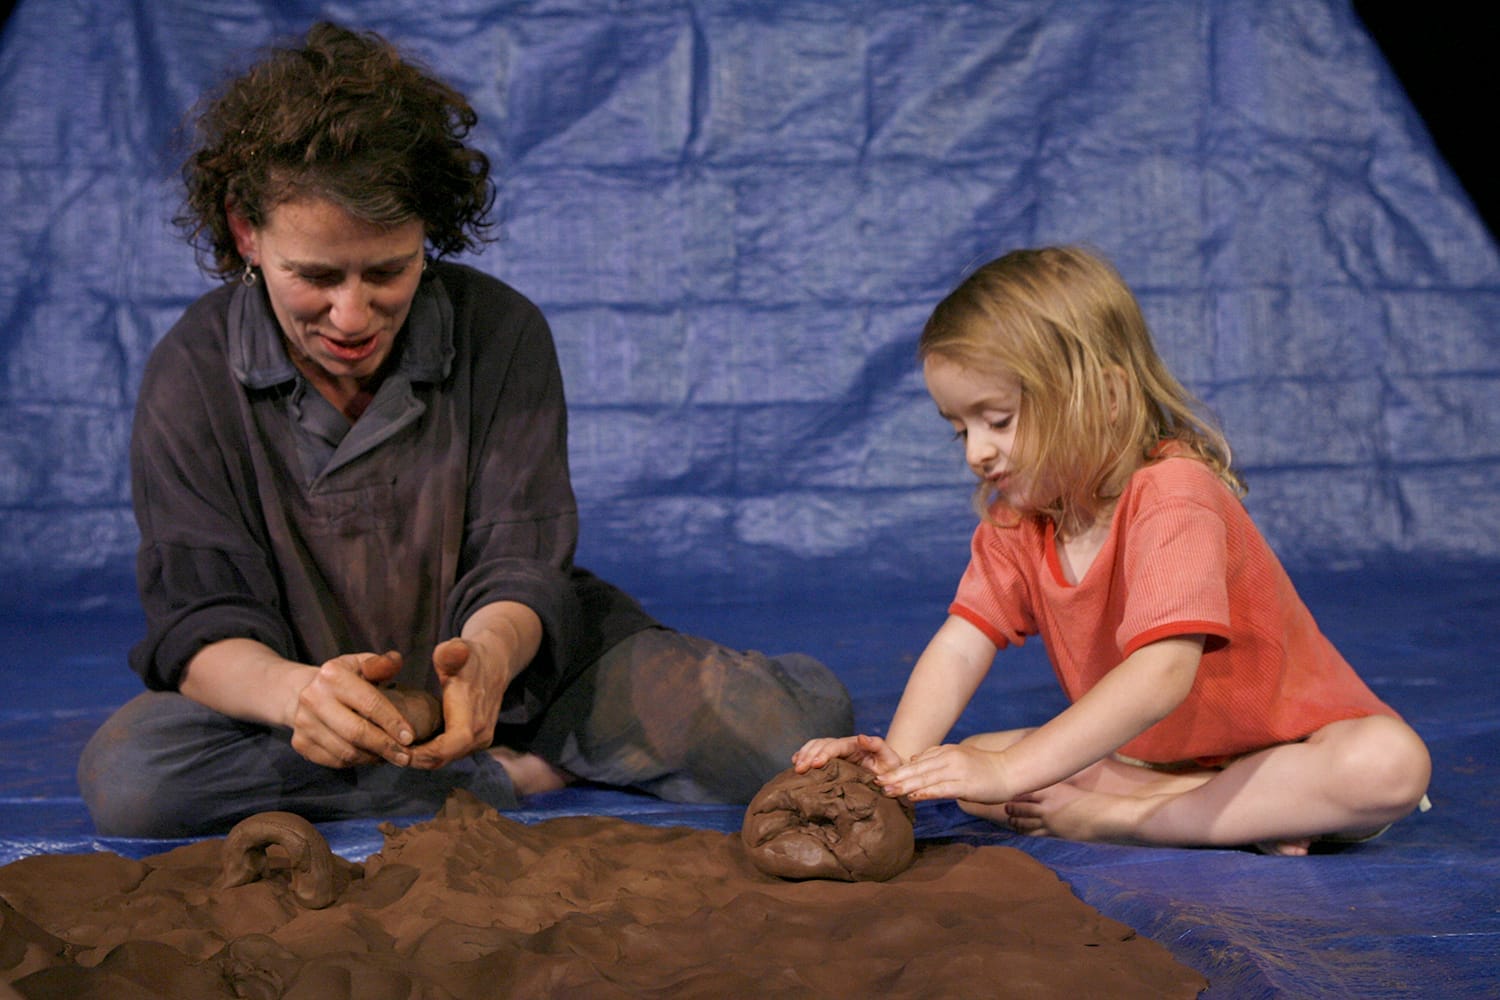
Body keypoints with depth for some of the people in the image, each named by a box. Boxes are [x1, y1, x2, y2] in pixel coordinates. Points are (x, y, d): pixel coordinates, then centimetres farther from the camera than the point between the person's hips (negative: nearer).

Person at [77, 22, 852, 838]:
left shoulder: (500, 332, -11)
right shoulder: (192, 374, -12)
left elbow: (521, 565, -15)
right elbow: (200, 623, -18)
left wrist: (487, 655, -42)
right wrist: (297, 692, -44)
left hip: (514, 669, -1)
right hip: (300, 689, 1)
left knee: (805, 721, -21)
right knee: (125, 778, -34)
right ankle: (517, 773, -22)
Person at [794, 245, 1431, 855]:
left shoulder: (1172, 495, -28)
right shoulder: (1013, 522, -4)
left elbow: (1162, 673, -41)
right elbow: (958, 648, -15)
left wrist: (1011, 772, -49)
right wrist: (899, 757, -36)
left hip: (1285, 741, -6)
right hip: (1145, 754, 6)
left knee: (1392, 762, -35)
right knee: (967, 764, -13)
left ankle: (1111, 817, -30)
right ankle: (1253, 812, -17)